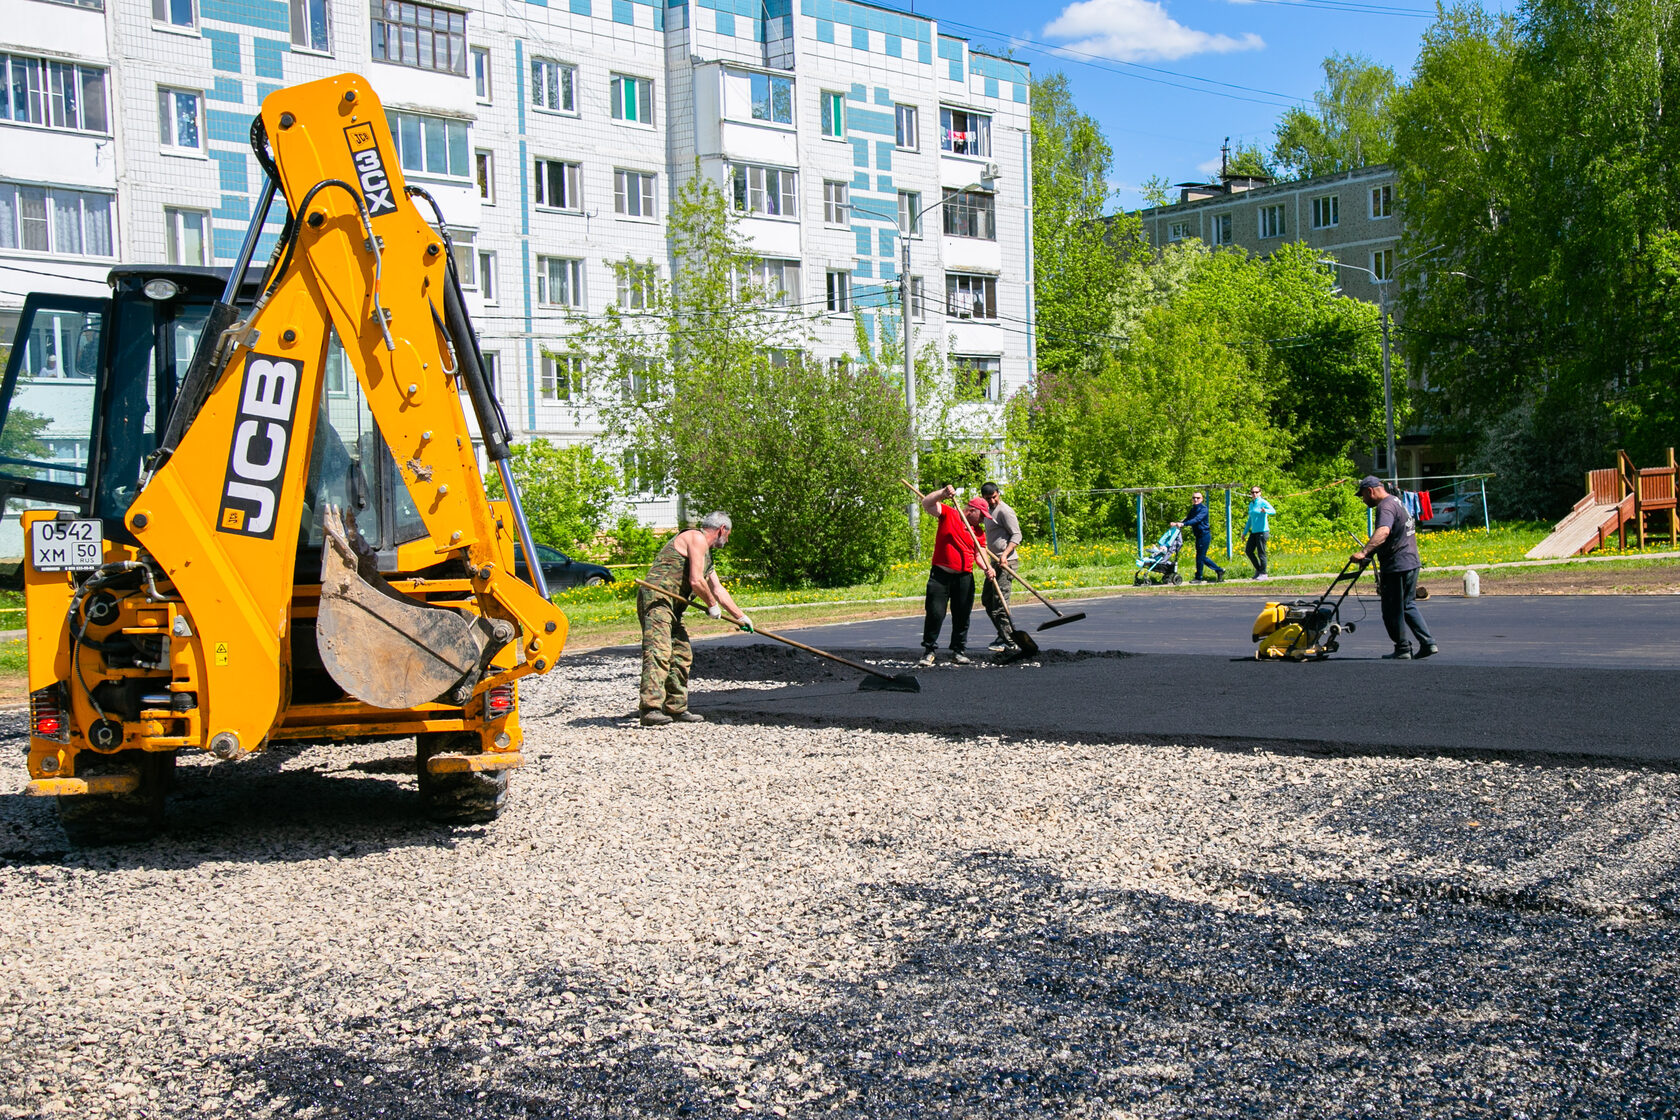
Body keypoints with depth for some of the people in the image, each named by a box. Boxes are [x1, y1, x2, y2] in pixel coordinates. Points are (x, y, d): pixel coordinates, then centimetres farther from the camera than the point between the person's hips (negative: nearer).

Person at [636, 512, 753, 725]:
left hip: (672, 607, 11)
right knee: (658, 653, -20)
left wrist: (740, 616, 38)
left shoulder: (705, 553, 27)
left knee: (682, 656, 13)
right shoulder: (696, 538, -6)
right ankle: (650, 709, -29)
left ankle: (676, 708, 19)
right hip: (657, 599, -11)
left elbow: (717, 589, 35)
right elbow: (696, 581, -14)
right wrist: (712, 605, 1)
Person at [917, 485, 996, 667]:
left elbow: (979, 554, 7)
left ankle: (959, 651, 18)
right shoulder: (948, 514, 0)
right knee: (935, 613, -6)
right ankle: (928, 651, 5)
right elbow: (927, 504, -11)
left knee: (962, 616, 6)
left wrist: (988, 568, -12)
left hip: (964, 578, 4)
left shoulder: (978, 531, 12)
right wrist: (943, 493, -26)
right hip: (940, 575, -4)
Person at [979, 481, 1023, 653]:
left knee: (999, 602, -13)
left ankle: (1009, 643, -10)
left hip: (1006, 562, -10)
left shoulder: (1004, 510, -11)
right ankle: (1004, 635, 24)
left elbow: (1016, 535, -15)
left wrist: (1005, 554, -27)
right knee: (987, 600, 15)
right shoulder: (988, 510, 19)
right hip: (994, 562, 10)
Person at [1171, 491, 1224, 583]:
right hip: (1199, 536, 9)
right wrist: (1177, 523, -10)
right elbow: (1187, 519, 8)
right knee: (1202, 557, 13)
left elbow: (1197, 519, -26)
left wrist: (1183, 524, -36)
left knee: (1200, 557, -4)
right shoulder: (1193, 509, 13)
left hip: (1204, 535, -9)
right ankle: (1219, 570, 23)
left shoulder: (1203, 509, -13)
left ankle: (1198, 578, 6)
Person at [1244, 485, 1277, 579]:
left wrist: (1265, 511, -47)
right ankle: (1258, 569, 20)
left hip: (1262, 531, -8)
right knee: (1248, 550, 7)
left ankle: (1263, 573, 4)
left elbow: (1273, 511, -25)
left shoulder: (1263, 503, -8)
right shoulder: (1251, 504, 14)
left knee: (1261, 553, -5)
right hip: (1254, 532, 8)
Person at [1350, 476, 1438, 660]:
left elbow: (1383, 531, -36)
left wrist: (1364, 552, -45)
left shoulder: (1385, 507, -16)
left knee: (1393, 611, 1)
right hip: (1412, 562, 10)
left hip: (1396, 566, -10)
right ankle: (1428, 643, 13)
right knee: (1408, 606, 18)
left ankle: (1402, 650, 8)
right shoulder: (1397, 502, 17)